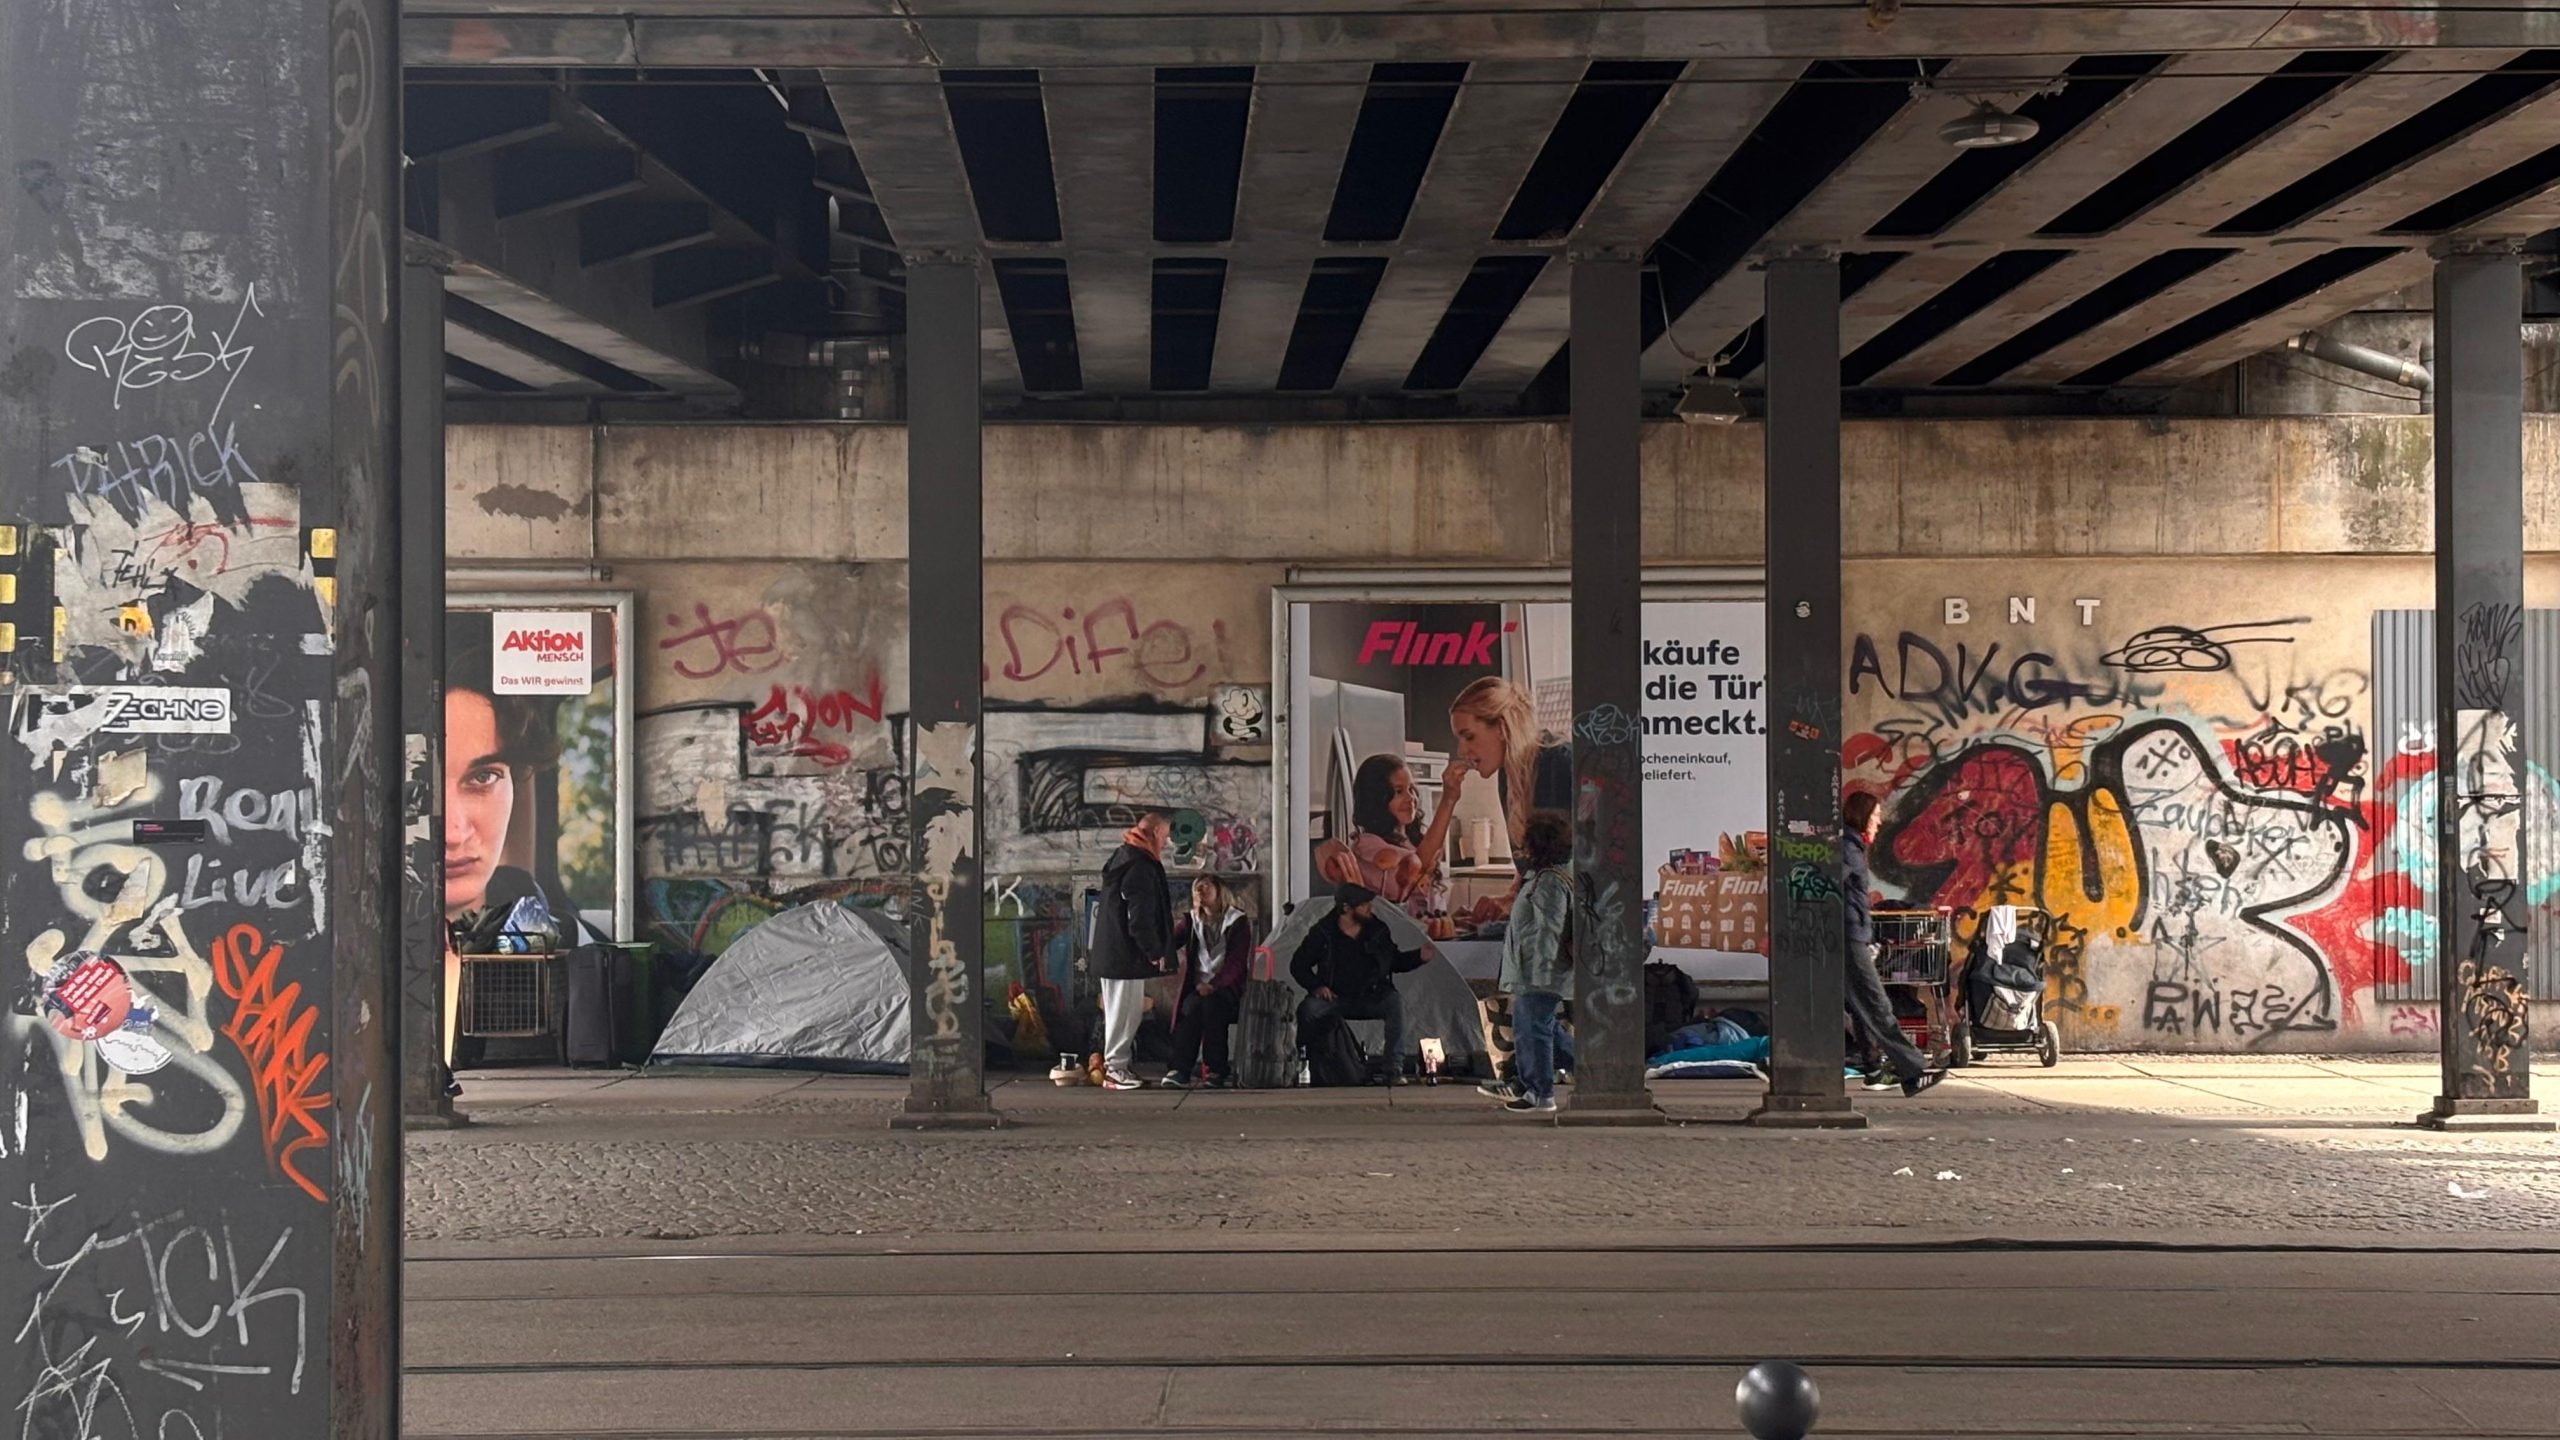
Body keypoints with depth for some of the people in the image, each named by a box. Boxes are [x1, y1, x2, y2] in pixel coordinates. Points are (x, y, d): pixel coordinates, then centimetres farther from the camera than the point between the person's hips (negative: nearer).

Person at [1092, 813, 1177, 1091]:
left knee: (1119, 1010, 16)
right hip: (1128, 953, -11)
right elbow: (1140, 917, -22)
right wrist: (1156, 952, -16)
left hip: (1110, 951, 11)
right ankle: (1115, 1068, -2)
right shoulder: (1141, 867, -17)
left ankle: (1115, 1066, 21)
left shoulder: (1121, 859, 16)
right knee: (1125, 1009, -5)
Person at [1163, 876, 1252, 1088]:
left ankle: (1218, 1069, -29)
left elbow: (1236, 962, -8)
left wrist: (1213, 985, -23)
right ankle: (1181, 1069, -38)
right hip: (1197, 986, 3)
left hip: (1226, 987, -3)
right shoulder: (1191, 921, 18)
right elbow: (1170, 941, 3)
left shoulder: (1237, 921, 4)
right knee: (1191, 1006, -31)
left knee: (1210, 1003, -35)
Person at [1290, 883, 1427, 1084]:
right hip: (1334, 999, -2)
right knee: (1308, 1009, -33)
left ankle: (1393, 1068, -26)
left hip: (1371, 999, 2)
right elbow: (1298, 965, 2)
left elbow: (1395, 962, 15)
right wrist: (1316, 986, -14)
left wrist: (1420, 956, -3)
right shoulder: (1323, 933, -6)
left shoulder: (1378, 930, 2)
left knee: (1395, 1003, -30)